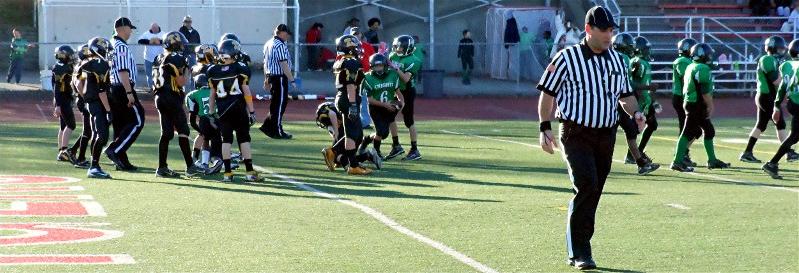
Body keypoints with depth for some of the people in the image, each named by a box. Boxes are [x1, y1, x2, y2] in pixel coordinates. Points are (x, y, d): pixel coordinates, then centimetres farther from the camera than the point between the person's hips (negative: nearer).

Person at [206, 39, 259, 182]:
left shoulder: (213, 71, 2)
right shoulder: (240, 69, -6)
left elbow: (212, 95, 7)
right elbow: (246, 92, -4)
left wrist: (211, 113, 15)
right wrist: (252, 111, 1)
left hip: (223, 110, 2)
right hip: (239, 108, -2)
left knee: (226, 139, 7)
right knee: (244, 139, 5)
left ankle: (227, 173, 2)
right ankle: (250, 172, 3)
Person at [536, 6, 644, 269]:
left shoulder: (617, 60, 11)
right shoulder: (567, 57, -5)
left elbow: (625, 95, 19)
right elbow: (547, 92, -2)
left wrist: (635, 112, -1)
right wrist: (544, 128, -9)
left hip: (606, 135, 6)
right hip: (576, 134, -5)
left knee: (593, 193, 7)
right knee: (586, 185, -20)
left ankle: (576, 251, 19)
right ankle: (580, 253, -15)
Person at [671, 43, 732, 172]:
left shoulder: (690, 67, 14)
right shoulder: (702, 69, -16)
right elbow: (705, 91, -20)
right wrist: (710, 106, -13)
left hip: (690, 102, 10)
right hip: (697, 105, -10)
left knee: (709, 131, 15)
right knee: (688, 132, -7)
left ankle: (712, 160, 21)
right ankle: (678, 161, -7)